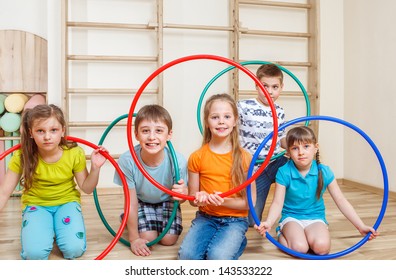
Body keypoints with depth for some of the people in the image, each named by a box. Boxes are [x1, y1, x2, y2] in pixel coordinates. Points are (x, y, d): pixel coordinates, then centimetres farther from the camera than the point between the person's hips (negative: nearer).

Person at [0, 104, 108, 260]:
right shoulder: (22, 156, -18)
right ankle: (45, 230, 9)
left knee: (74, 249, -22)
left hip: (67, 202, 0)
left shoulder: (75, 154, -16)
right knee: (34, 252, -24)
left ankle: (58, 229, 11)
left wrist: (95, 167, -23)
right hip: (36, 204, 0)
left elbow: (87, 188, -5)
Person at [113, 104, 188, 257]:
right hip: (141, 201, 0)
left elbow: (179, 197, -18)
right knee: (148, 237, -13)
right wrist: (134, 238, -14)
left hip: (166, 200, 1)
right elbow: (131, 202, -23)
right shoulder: (127, 160, -35)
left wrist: (183, 192, -44)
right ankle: (127, 219, 19)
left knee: (169, 240, -9)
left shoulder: (178, 161, -34)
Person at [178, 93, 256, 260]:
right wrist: (199, 199, -19)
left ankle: (236, 243, 3)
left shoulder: (244, 158, -6)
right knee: (186, 255, -24)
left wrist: (224, 201, -21)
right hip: (205, 217, 2)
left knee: (218, 257, -28)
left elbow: (249, 202, -3)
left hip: (235, 220, -1)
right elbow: (192, 198, 5)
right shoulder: (197, 157, -2)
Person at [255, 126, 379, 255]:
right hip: (291, 217, -1)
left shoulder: (324, 172, -7)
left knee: (322, 247, -29)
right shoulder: (284, 173, -12)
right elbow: (278, 203, -13)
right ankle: (282, 235, 2)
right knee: (299, 248, -28)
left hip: (316, 217, 1)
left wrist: (361, 226, -4)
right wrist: (268, 222, -33)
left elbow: (341, 201, -1)